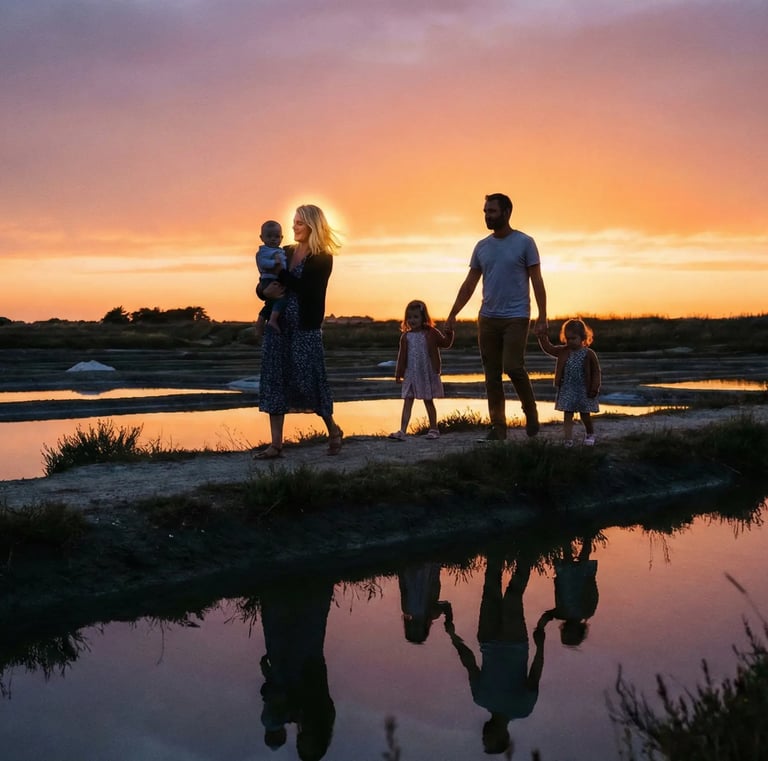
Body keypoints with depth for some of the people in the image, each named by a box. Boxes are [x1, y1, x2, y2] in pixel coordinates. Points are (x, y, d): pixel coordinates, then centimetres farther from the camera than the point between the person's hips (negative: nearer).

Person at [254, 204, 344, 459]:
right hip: (278, 325, 5)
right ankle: (276, 444, 5)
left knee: (309, 380, -1)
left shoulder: (322, 258, -4)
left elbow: (307, 289, -19)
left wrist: (279, 272, -18)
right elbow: (261, 286, 11)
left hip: (306, 328, -5)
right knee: (274, 381, 1)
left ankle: (334, 431, 22)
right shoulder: (285, 253, 11)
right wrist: (265, 291, -12)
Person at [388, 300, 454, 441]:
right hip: (410, 375, 2)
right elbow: (402, 356, 7)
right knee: (407, 403, -3)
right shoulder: (405, 336, 4)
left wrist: (449, 333, -12)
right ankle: (402, 432, -8)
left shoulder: (431, 333, -1)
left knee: (428, 402, 8)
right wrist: (398, 374, 6)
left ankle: (434, 429, 21)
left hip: (428, 374, -2)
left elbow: (445, 344, 6)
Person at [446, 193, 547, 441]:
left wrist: (542, 316, -12)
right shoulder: (482, 246, 11)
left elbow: (537, 281, -3)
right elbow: (469, 284, 13)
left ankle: (530, 411, 10)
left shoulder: (525, 243, -2)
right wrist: (452, 315, 7)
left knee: (513, 367, -16)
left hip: (516, 317, -5)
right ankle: (498, 426, 10)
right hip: (487, 318, 5)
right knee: (492, 376, 4)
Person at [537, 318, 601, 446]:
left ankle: (590, 435, 36)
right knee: (567, 416, -2)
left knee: (585, 416, 12)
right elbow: (549, 349, -3)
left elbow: (596, 372, -6)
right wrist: (543, 338, -19)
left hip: (584, 391, -2)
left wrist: (594, 388, -11)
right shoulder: (563, 351, 2)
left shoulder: (589, 354, -8)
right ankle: (568, 440, -2)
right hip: (567, 390, 3)